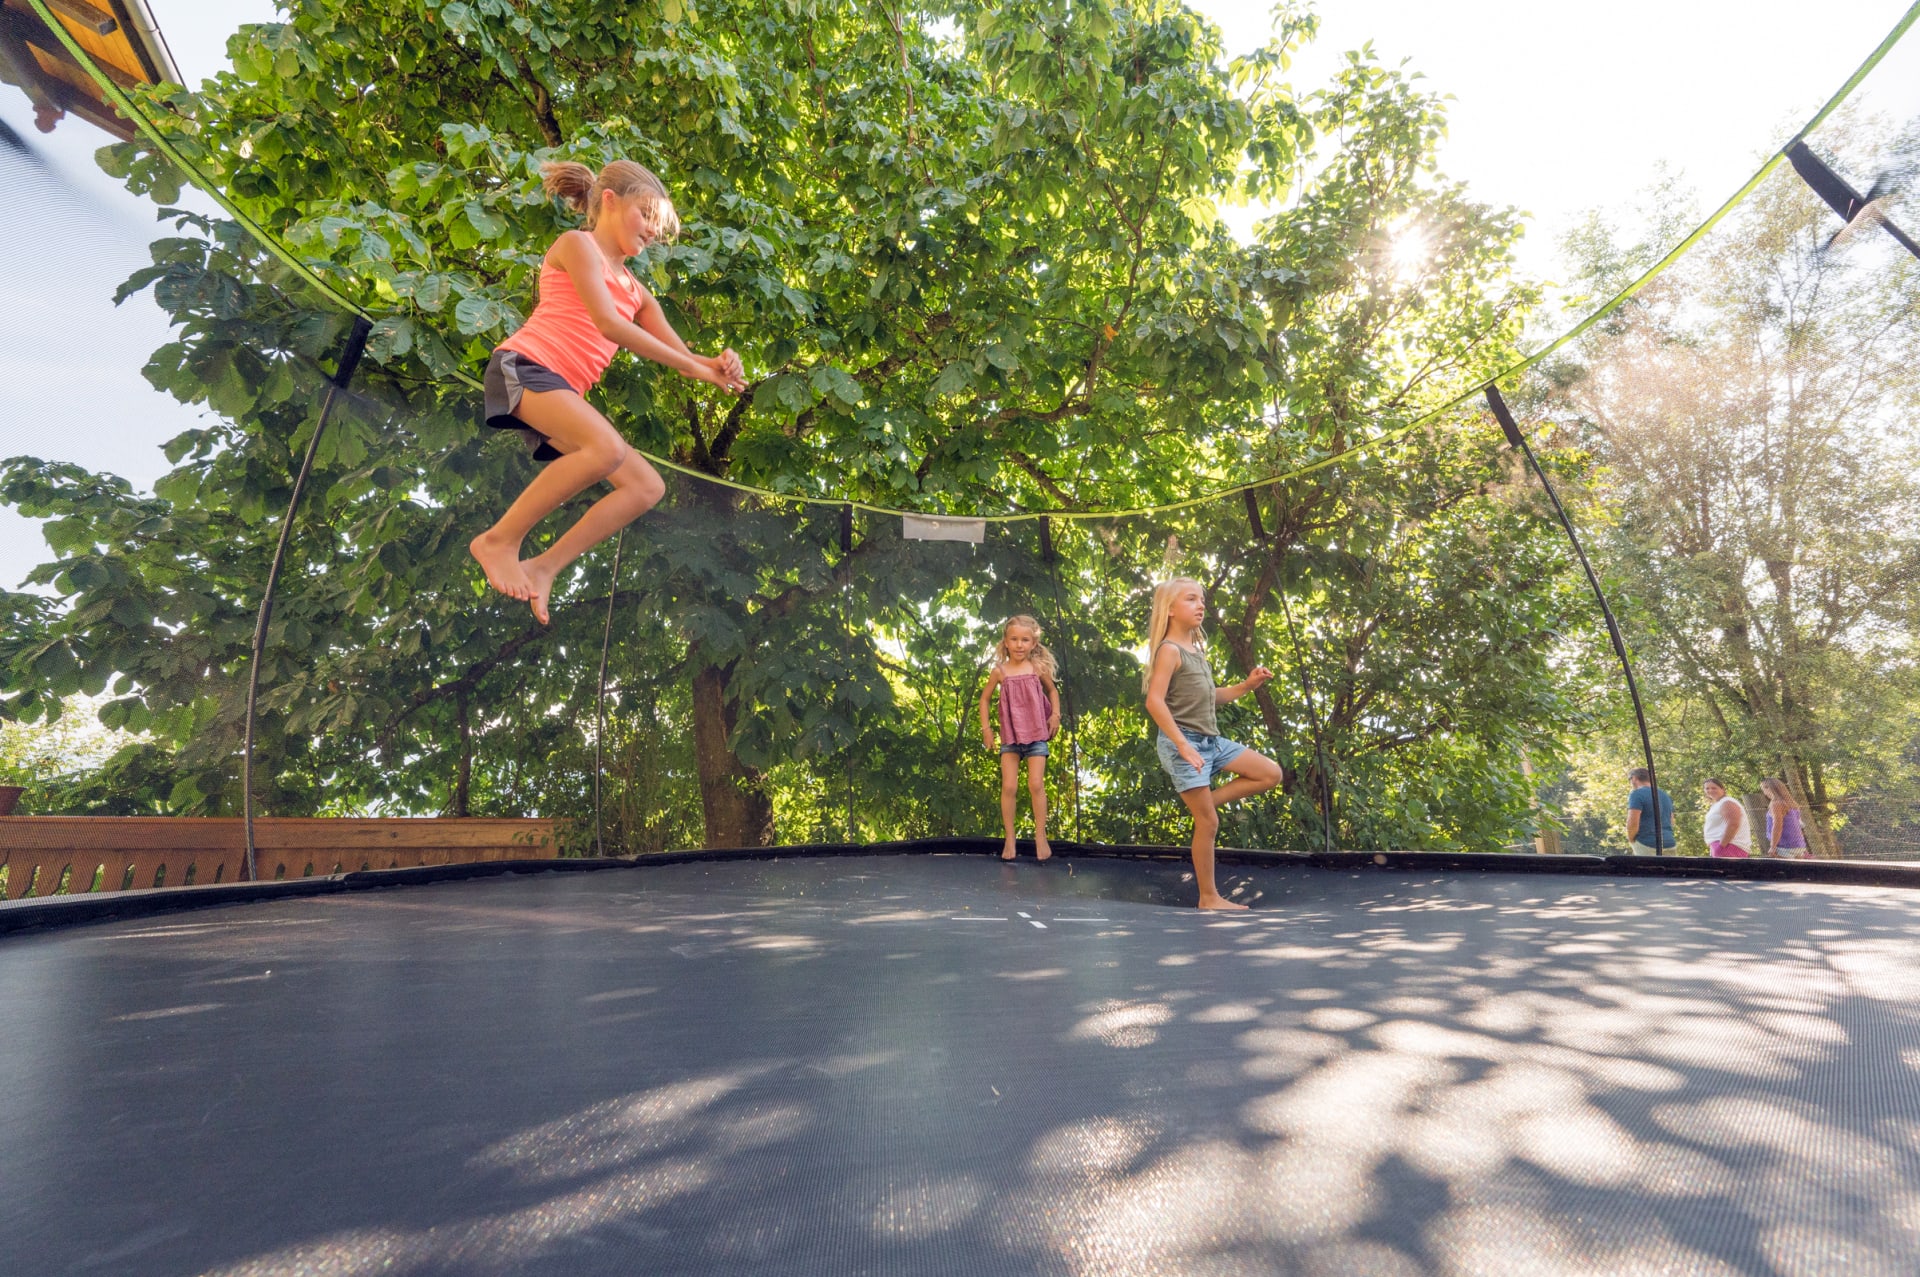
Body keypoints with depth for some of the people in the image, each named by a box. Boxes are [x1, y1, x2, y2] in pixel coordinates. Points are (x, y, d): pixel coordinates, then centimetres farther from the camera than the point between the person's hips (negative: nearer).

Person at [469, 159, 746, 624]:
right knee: (606, 448, -34)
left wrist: (714, 364, -11)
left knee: (647, 487, -4)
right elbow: (609, 324, -12)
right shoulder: (577, 244, 3)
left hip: (564, 394, 8)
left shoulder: (635, 289, 24)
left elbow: (678, 353, 13)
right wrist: (693, 367, -12)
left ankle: (543, 568, -3)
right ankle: (500, 541, -21)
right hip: (524, 367, -8)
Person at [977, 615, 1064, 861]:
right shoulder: (1000, 671, -3)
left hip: (1036, 734, 0)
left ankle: (1040, 838, 9)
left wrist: (1055, 714, 0)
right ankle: (1009, 840, 10)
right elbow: (985, 697, 9)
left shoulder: (1038, 668, -3)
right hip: (1010, 736, 1)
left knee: (1036, 785, -4)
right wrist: (985, 727, 2)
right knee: (1009, 787, -2)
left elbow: (1052, 690, 14)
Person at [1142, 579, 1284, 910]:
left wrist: (1246, 686, 10)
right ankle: (1209, 897, 9)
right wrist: (1183, 745, -27)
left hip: (1212, 740, 9)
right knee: (1208, 823, -4)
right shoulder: (1170, 650, -12)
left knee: (1271, 774, 7)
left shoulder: (1197, 650, 14)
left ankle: (1204, 803, 8)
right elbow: (1154, 701, -22)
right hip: (1183, 743, -9)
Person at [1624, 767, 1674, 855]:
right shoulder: (1665, 795, 20)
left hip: (1646, 845, -7)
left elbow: (1633, 823, -15)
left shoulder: (1637, 794, -7)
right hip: (1669, 844, 7)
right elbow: (1671, 822, 29)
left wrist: (1631, 841, 0)